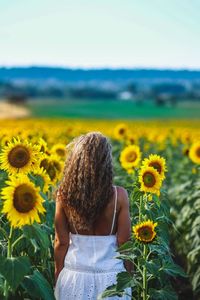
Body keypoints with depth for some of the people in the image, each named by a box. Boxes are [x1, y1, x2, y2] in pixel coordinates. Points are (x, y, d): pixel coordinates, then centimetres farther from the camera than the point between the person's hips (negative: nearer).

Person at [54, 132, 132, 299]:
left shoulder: (65, 194, -9)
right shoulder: (119, 195, -13)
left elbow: (61, 242, -4)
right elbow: (124, 243, -8)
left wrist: (59, 276, 9)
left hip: (75, 275, 1)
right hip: (110, 276, -1)